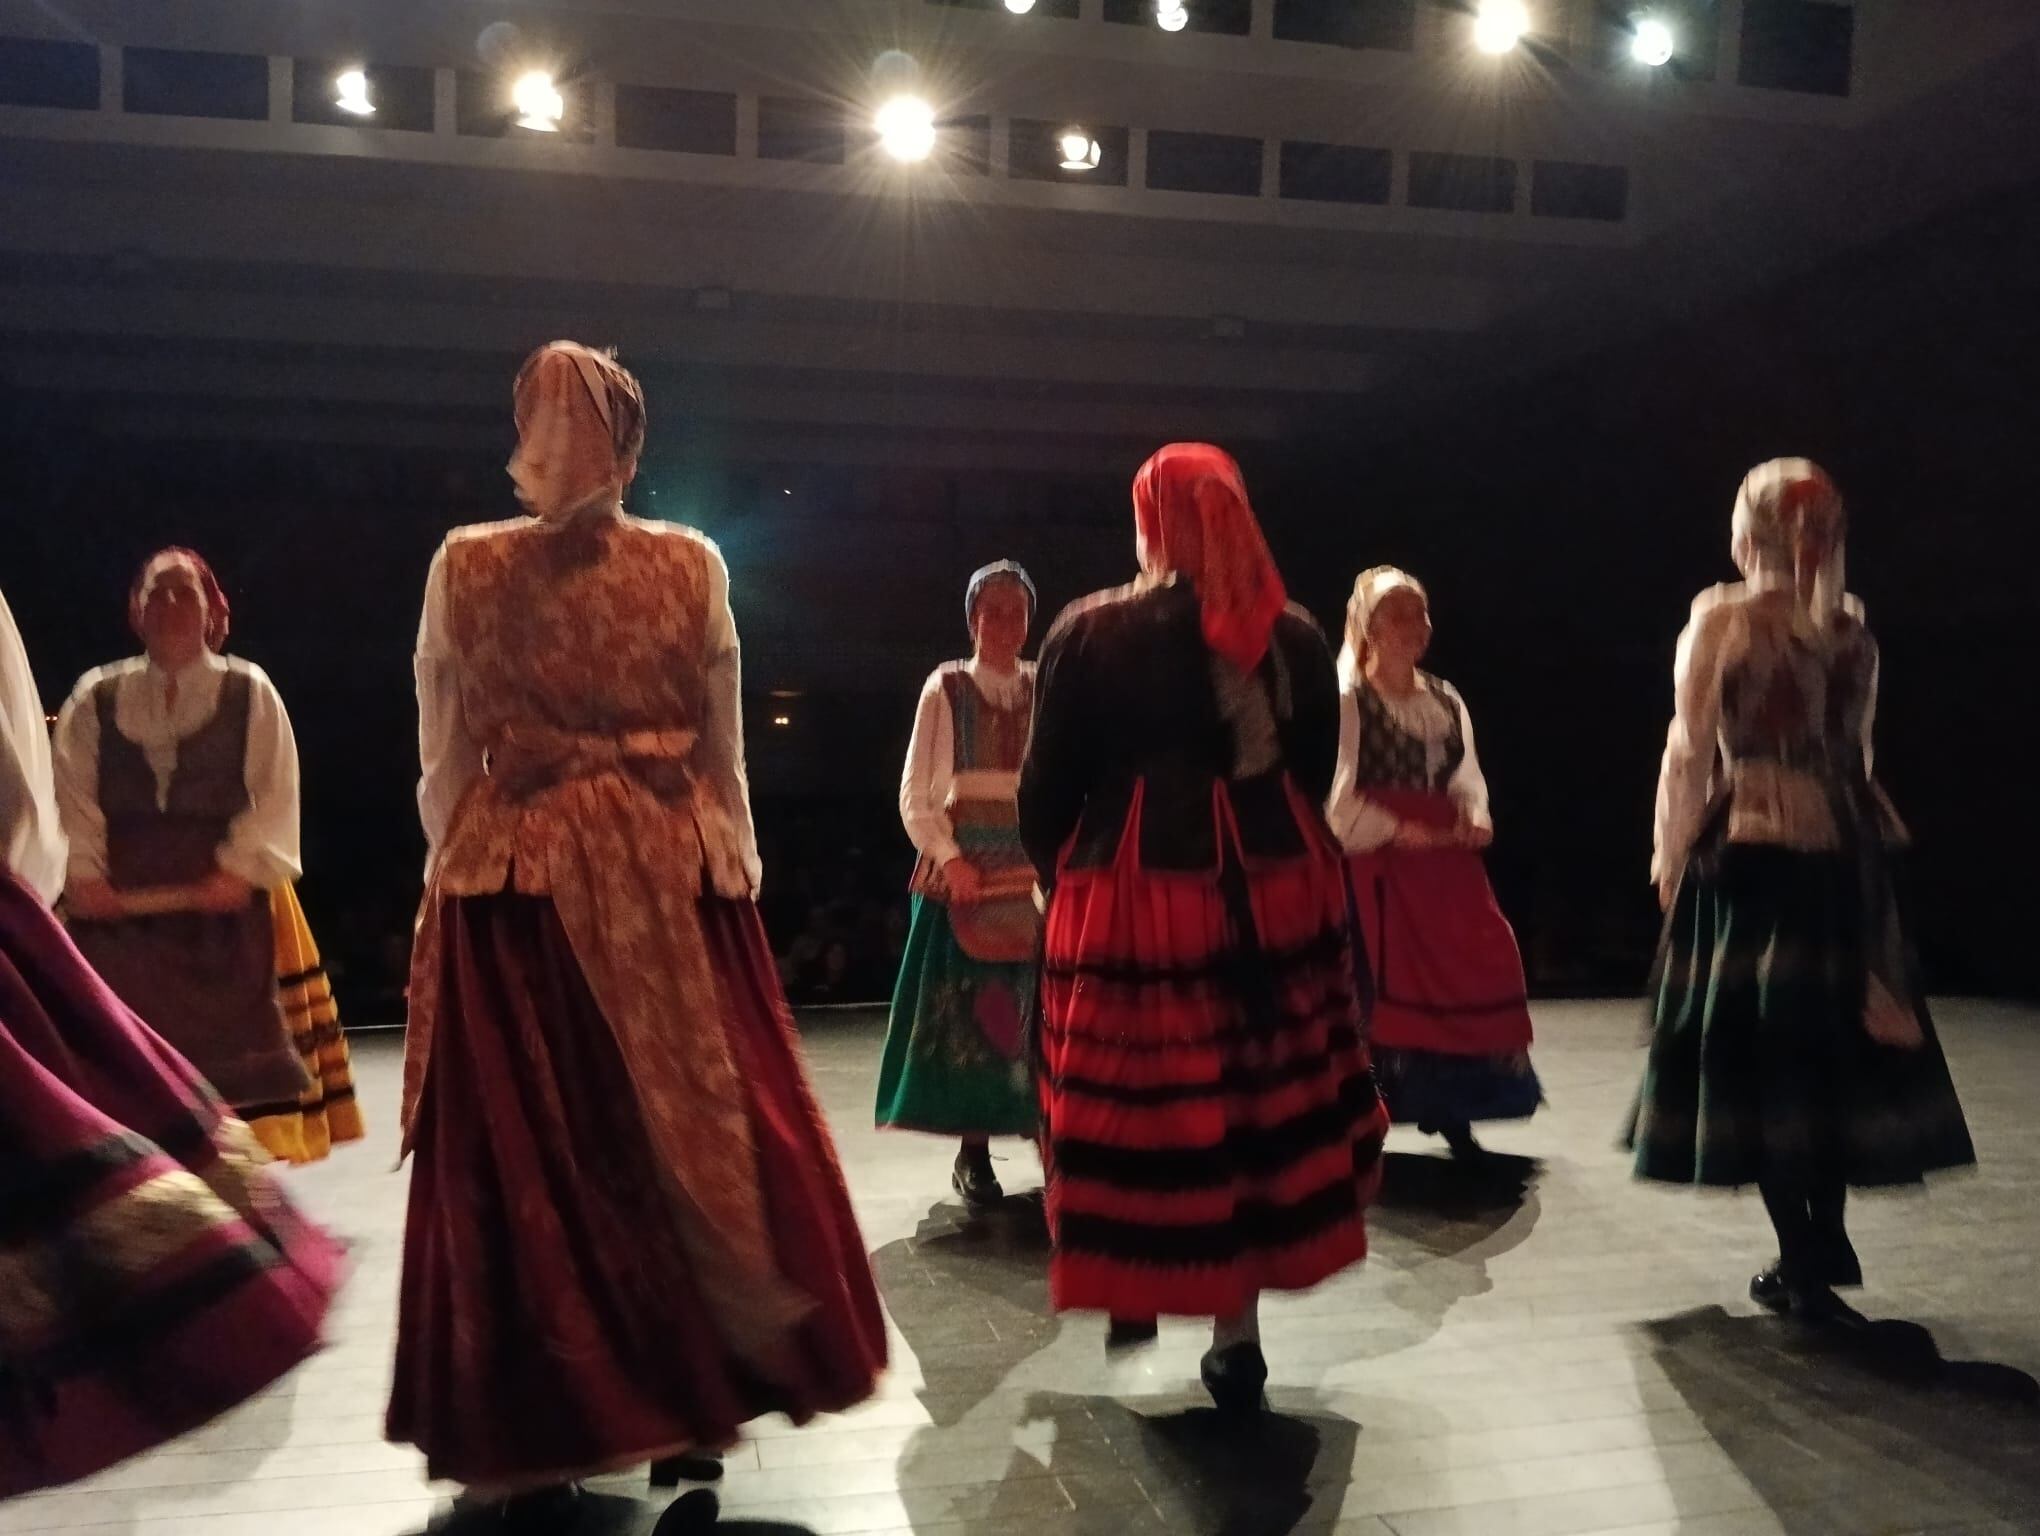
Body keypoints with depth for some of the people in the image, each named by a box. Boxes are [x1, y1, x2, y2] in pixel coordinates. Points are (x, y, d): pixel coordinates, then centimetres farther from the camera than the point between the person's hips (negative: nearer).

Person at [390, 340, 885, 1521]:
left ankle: (538, 1433, 17)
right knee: (694, 1132, 11)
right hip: (673, 880, 1)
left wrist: (455, 876, 13)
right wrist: (737, 877, 12)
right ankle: (695, 1389, 22)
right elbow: (727, 756, 3)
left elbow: (443, 770, 1)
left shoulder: (464, 568, -2)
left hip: (511, 888, 0)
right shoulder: (692, 564, -1)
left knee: (524, 1157, 7)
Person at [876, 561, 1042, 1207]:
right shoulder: (945, 690, -1)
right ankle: (973, 1152, 6)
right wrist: (950, 860, -12)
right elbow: (915, 797, -1)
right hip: (964, 864, -2)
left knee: (1040, 1004, 3)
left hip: (1035, 865, 2)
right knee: (967, 1005, -1)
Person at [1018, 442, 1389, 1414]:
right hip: (1272, 897, 3)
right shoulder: (1296, 638, 5)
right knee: (1260, 1103, 10)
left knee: (1134, 1105, 11)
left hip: (1131, 899, -3)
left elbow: (1048, 783, -3)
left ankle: (1136, 1289, 27)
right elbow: (1315, 774, 11)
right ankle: (1235, 1336, 16)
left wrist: (1054, 872, 13)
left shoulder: (1090, 632, -5)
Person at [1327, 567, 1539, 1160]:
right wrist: (1397, 831, -16)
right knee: (1382, 979, -6)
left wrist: (1474, 821, -6)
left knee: (1477, 964, 2)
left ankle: (1452, 1113, 16)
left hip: (1445, 858, 6)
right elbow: (1337, 797, -11)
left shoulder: (1447, 701, 15)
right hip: (1376, 861, -6)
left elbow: (1467, 780, 14)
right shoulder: (1348, 701, -6)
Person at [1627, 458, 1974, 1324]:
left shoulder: (1722, 618, -7)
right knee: (1835, 1037, 15)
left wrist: (1670, 854, 2)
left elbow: (1691, 753, -7)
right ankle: (1827, 1241, 21)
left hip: (1746, 851, -5)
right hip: (1842, 853, 5)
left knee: (1756, 1047, 1)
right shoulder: (1852, 628, 7)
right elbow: (1858, 754, 12)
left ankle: (1801, 1262, 3)